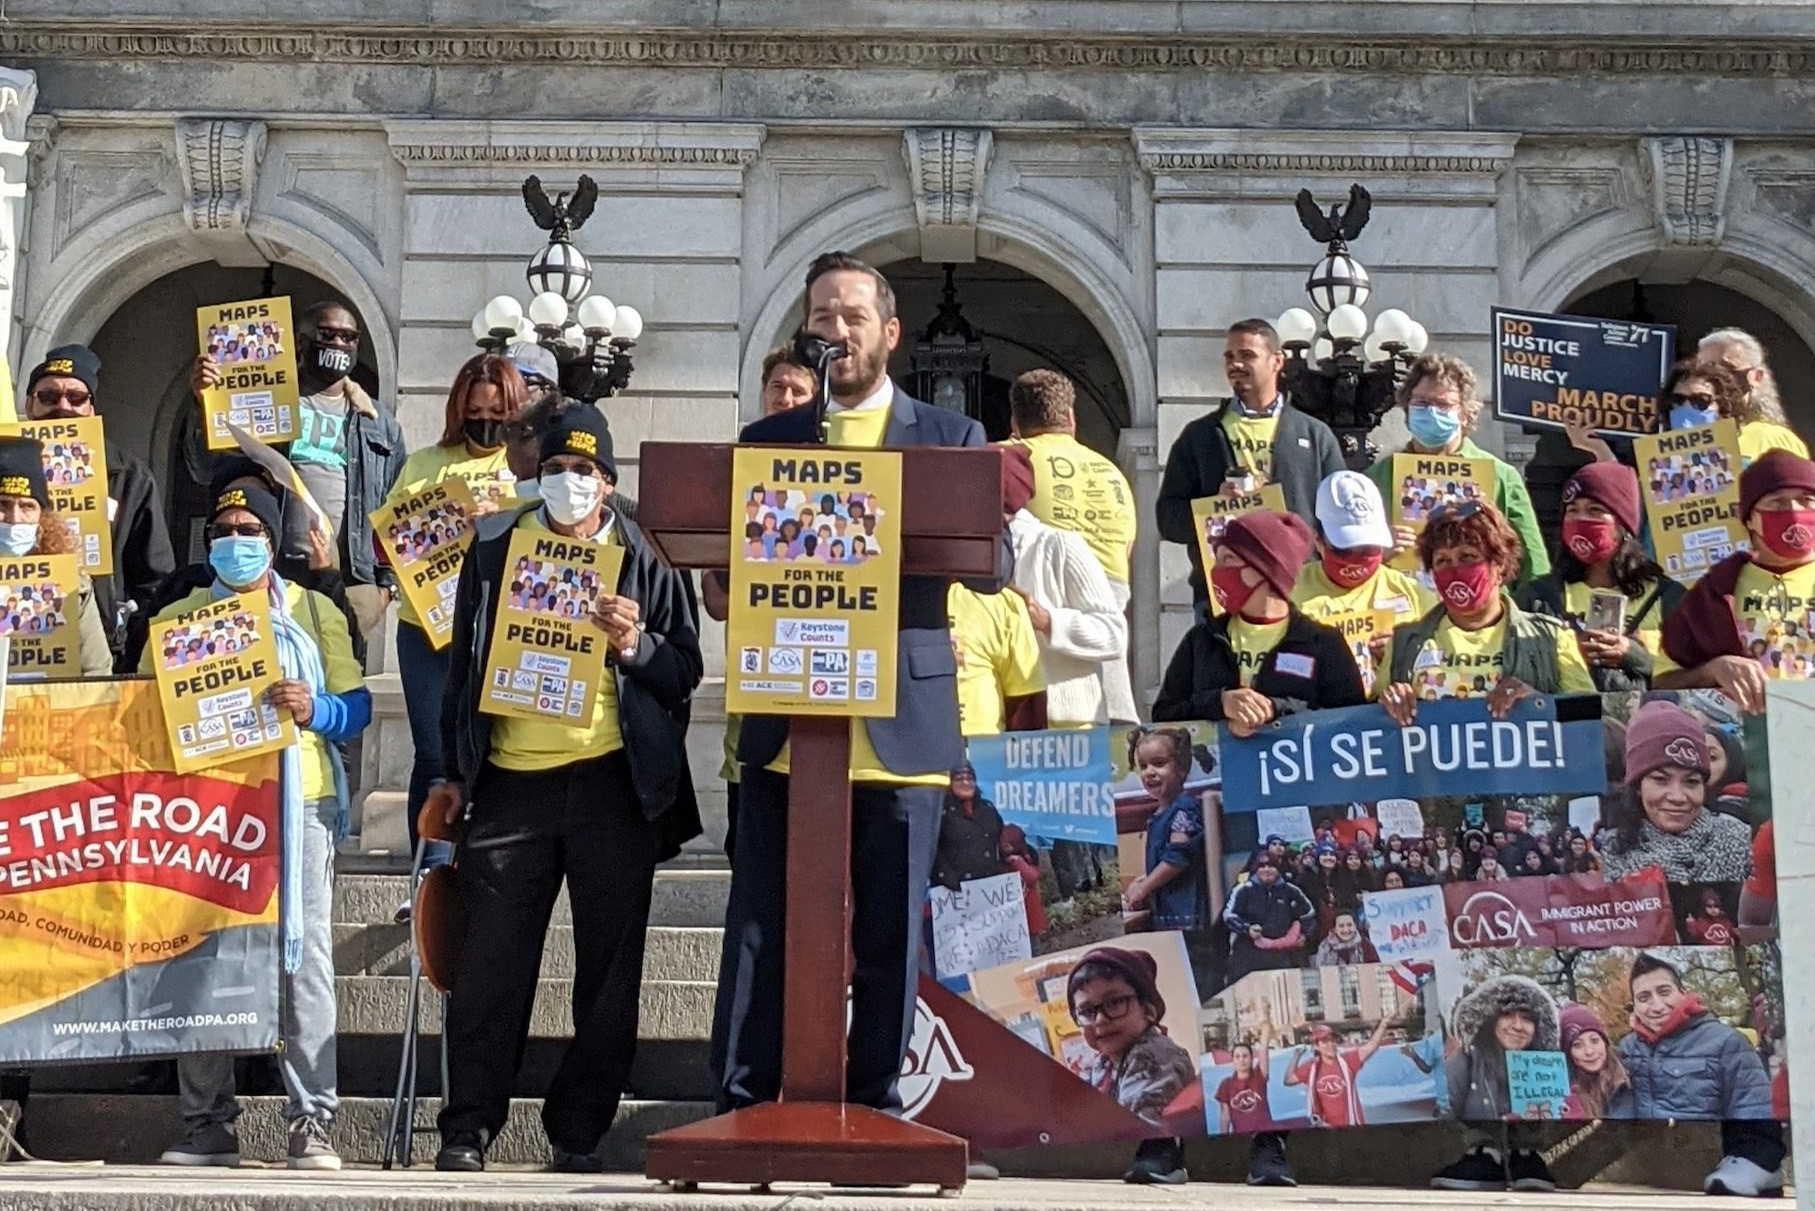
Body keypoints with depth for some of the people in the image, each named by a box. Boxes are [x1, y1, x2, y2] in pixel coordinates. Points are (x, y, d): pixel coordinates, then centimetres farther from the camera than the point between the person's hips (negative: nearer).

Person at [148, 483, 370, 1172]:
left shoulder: (315, 614, 13)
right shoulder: (176, 619, 17)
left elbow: (357, 708, 8)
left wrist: (314, 710, -12)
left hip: (296, 803, -1)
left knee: (303, 956, -6)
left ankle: (312, 1122, -5)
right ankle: (206, 1121, 7)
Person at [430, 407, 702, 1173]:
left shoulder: (643, 561, 5)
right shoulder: (494, 548, 11)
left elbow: (685, 674, 4)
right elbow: (464, 665, 16)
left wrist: (635, 646, -16)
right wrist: (452, 774, 12)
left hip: (612, 785, -1)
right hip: (509, 781, 1)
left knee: (609, 967, 3)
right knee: (490, 964, 0)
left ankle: (579, 1131, 12)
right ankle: (468, 1128, 7)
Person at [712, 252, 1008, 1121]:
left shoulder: (951, 438, 10)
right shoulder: (766, 440, 15)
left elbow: (990, 567, 1)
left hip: (902, 724, -1)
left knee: (889, 937, 4)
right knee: (759, 932, 1)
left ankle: (875, 1108, 14)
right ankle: (741, 1109, 9)